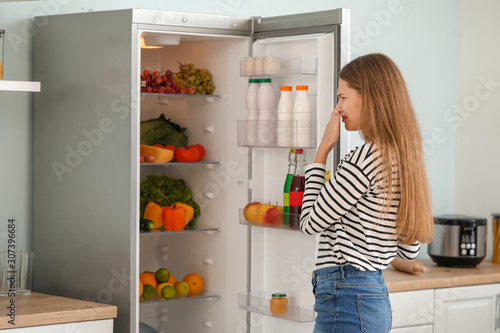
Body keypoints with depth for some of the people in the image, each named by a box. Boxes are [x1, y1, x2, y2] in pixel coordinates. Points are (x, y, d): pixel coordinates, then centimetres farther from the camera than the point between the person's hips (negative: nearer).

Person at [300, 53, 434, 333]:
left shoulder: (364, 159, -17)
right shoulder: (403, 159, 10)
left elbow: (311, 222, -9)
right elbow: (409, 250, 15)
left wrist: (323, 149, -6)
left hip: (346, 300, -9)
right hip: (377, 295, 9)